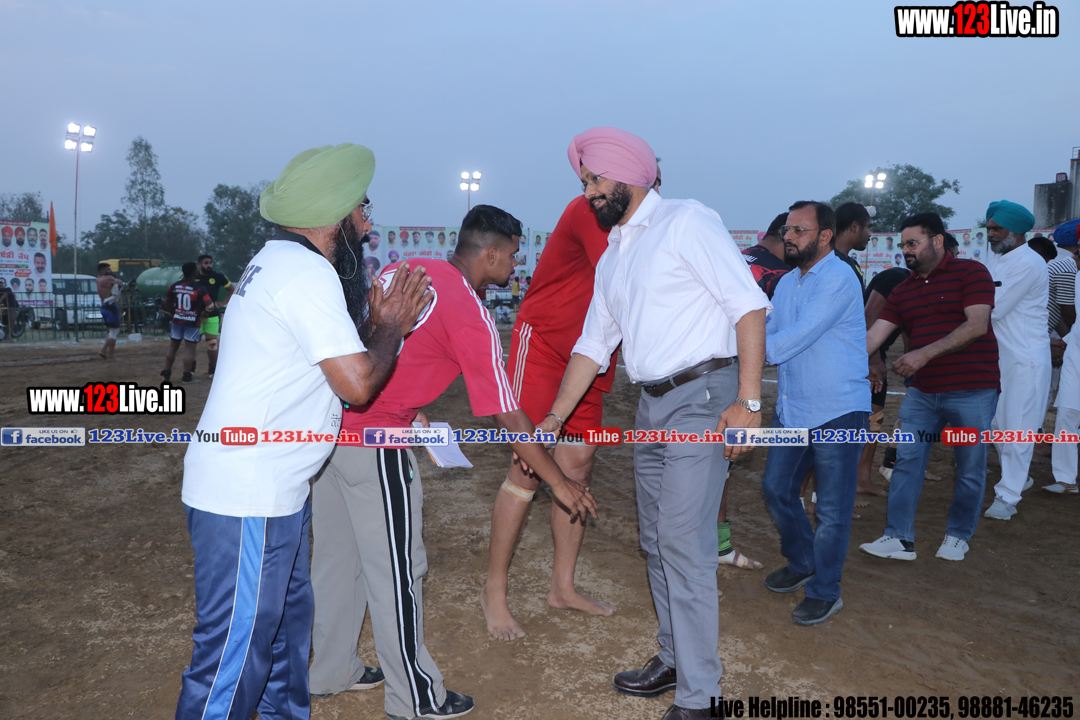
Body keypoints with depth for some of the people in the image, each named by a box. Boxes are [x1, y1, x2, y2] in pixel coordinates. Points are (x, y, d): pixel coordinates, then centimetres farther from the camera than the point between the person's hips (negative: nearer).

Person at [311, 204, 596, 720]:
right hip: (373, 442, -8)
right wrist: (560, 484, -3)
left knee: (336, 556, 20)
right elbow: (509, 417, -10)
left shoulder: (402, 270, 10)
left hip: (329, 423, 8)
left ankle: (332, 673, 37)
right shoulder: (471, 314, -12)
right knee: (397, 569, 5)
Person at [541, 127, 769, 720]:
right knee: (656, 540, 14)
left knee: (684, 542, -9)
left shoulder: (686, 222, -7)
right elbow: (592, 344, 19)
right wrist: (554, 418, 14)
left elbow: (749, 304, -13)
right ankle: (674, 659, 31)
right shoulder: (612, 258, 18)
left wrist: (748, 401, -20)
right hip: (651, 405, 8)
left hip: (702, 396, -8)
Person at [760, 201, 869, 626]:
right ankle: (801, 564, 37)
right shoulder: (787, 283, 12)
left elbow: (798, 337, -25)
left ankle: (825, 592, 18)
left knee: (832, 509, 3)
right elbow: (766, 333, 13)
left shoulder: (839, 280, -16)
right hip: (791, 410, 8)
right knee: (777, 488, 15)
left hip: (837, 413, -8)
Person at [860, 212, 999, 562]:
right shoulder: (903, 291, 11)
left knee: (970, 468, 6)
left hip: (972, 390, -5)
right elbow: (873, 336, 4)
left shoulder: (970, 272, -6)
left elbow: (977, 325, -17)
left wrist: (924, 354, -24)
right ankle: (899, 538, 5)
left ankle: (958, 536, 23)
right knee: (907, 461, 0)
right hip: (922, 391, 5)